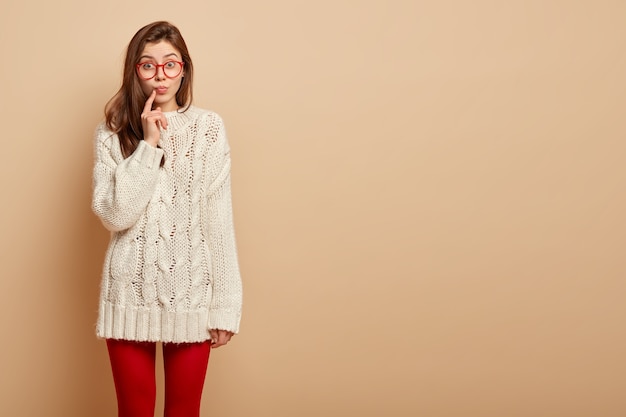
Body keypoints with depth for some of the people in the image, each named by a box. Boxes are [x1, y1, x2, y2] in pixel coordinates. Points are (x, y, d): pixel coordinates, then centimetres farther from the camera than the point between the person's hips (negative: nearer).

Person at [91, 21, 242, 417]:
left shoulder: (209, 127, -3)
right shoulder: (113, 132, -1)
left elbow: (220, 220, -4)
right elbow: (113, 215, -12)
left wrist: (225, 304, -5)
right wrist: (148, 145, -16)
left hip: (191, 292, 0)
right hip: (131, 292, 1)